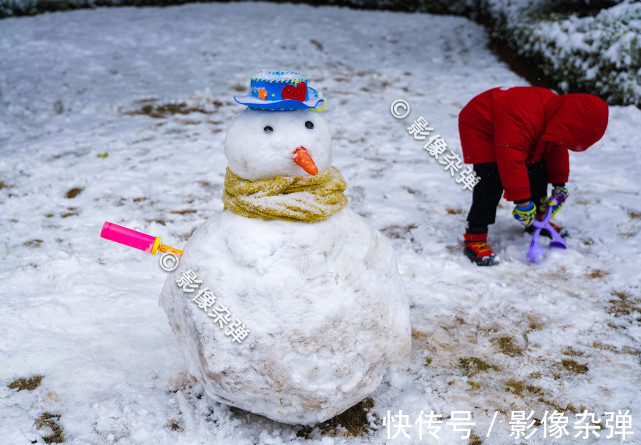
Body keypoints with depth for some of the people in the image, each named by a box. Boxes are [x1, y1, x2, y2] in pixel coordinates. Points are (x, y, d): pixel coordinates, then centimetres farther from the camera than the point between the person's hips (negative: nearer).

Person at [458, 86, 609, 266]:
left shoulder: (558, 111, -11)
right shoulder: (524, 118, -42)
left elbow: (557, 150, 7)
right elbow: (510, 160, -42)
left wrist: (559, 185, 6)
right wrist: (522, 200, -37)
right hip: (480, 128, -9)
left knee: (537, 170, 10)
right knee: (492, 181, -24)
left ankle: (538, 218, 30)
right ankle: (474, 238, -22)